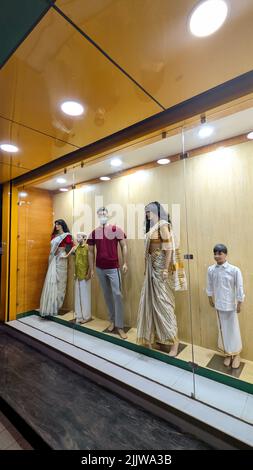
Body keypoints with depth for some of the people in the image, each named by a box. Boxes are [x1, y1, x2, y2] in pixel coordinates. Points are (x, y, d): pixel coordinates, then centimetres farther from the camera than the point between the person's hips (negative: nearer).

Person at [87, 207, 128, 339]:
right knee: (107, 295, 14)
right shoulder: (94, 233, 5)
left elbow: (123, 246, -1)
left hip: (113, 268, -4)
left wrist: (125, 263, -7)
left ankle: (120, 326, 7)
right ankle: (112, 320, 30)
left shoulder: (116, 229, -5)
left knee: (117, 295, -4)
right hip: (100, 269, 4)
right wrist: (91, 269, 7)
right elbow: (91, 251, 10)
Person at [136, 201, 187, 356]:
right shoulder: (152, 227, 14)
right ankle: (152, 336, 29)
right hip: (152, 266, 9)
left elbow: (169, 248, -17)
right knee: (151, 300, 14)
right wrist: (147, 268, 15)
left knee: (163, 302, -3)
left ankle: (174, 340, 12)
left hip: (161, 266, -9)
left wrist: (166, 269, -21)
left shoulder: (163, 224, -10)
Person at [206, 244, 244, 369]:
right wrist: (210, 299, 12)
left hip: (231, 305, -3)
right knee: (223, 329, 16)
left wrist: (239, 304, -5)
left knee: (233, 329, 13)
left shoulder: (234, 270, -19)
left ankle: (236, 355, 36)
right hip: (219, 305, 3)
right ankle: (228, 354, 37)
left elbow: (239, 288, -10)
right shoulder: (210, 270, -8)